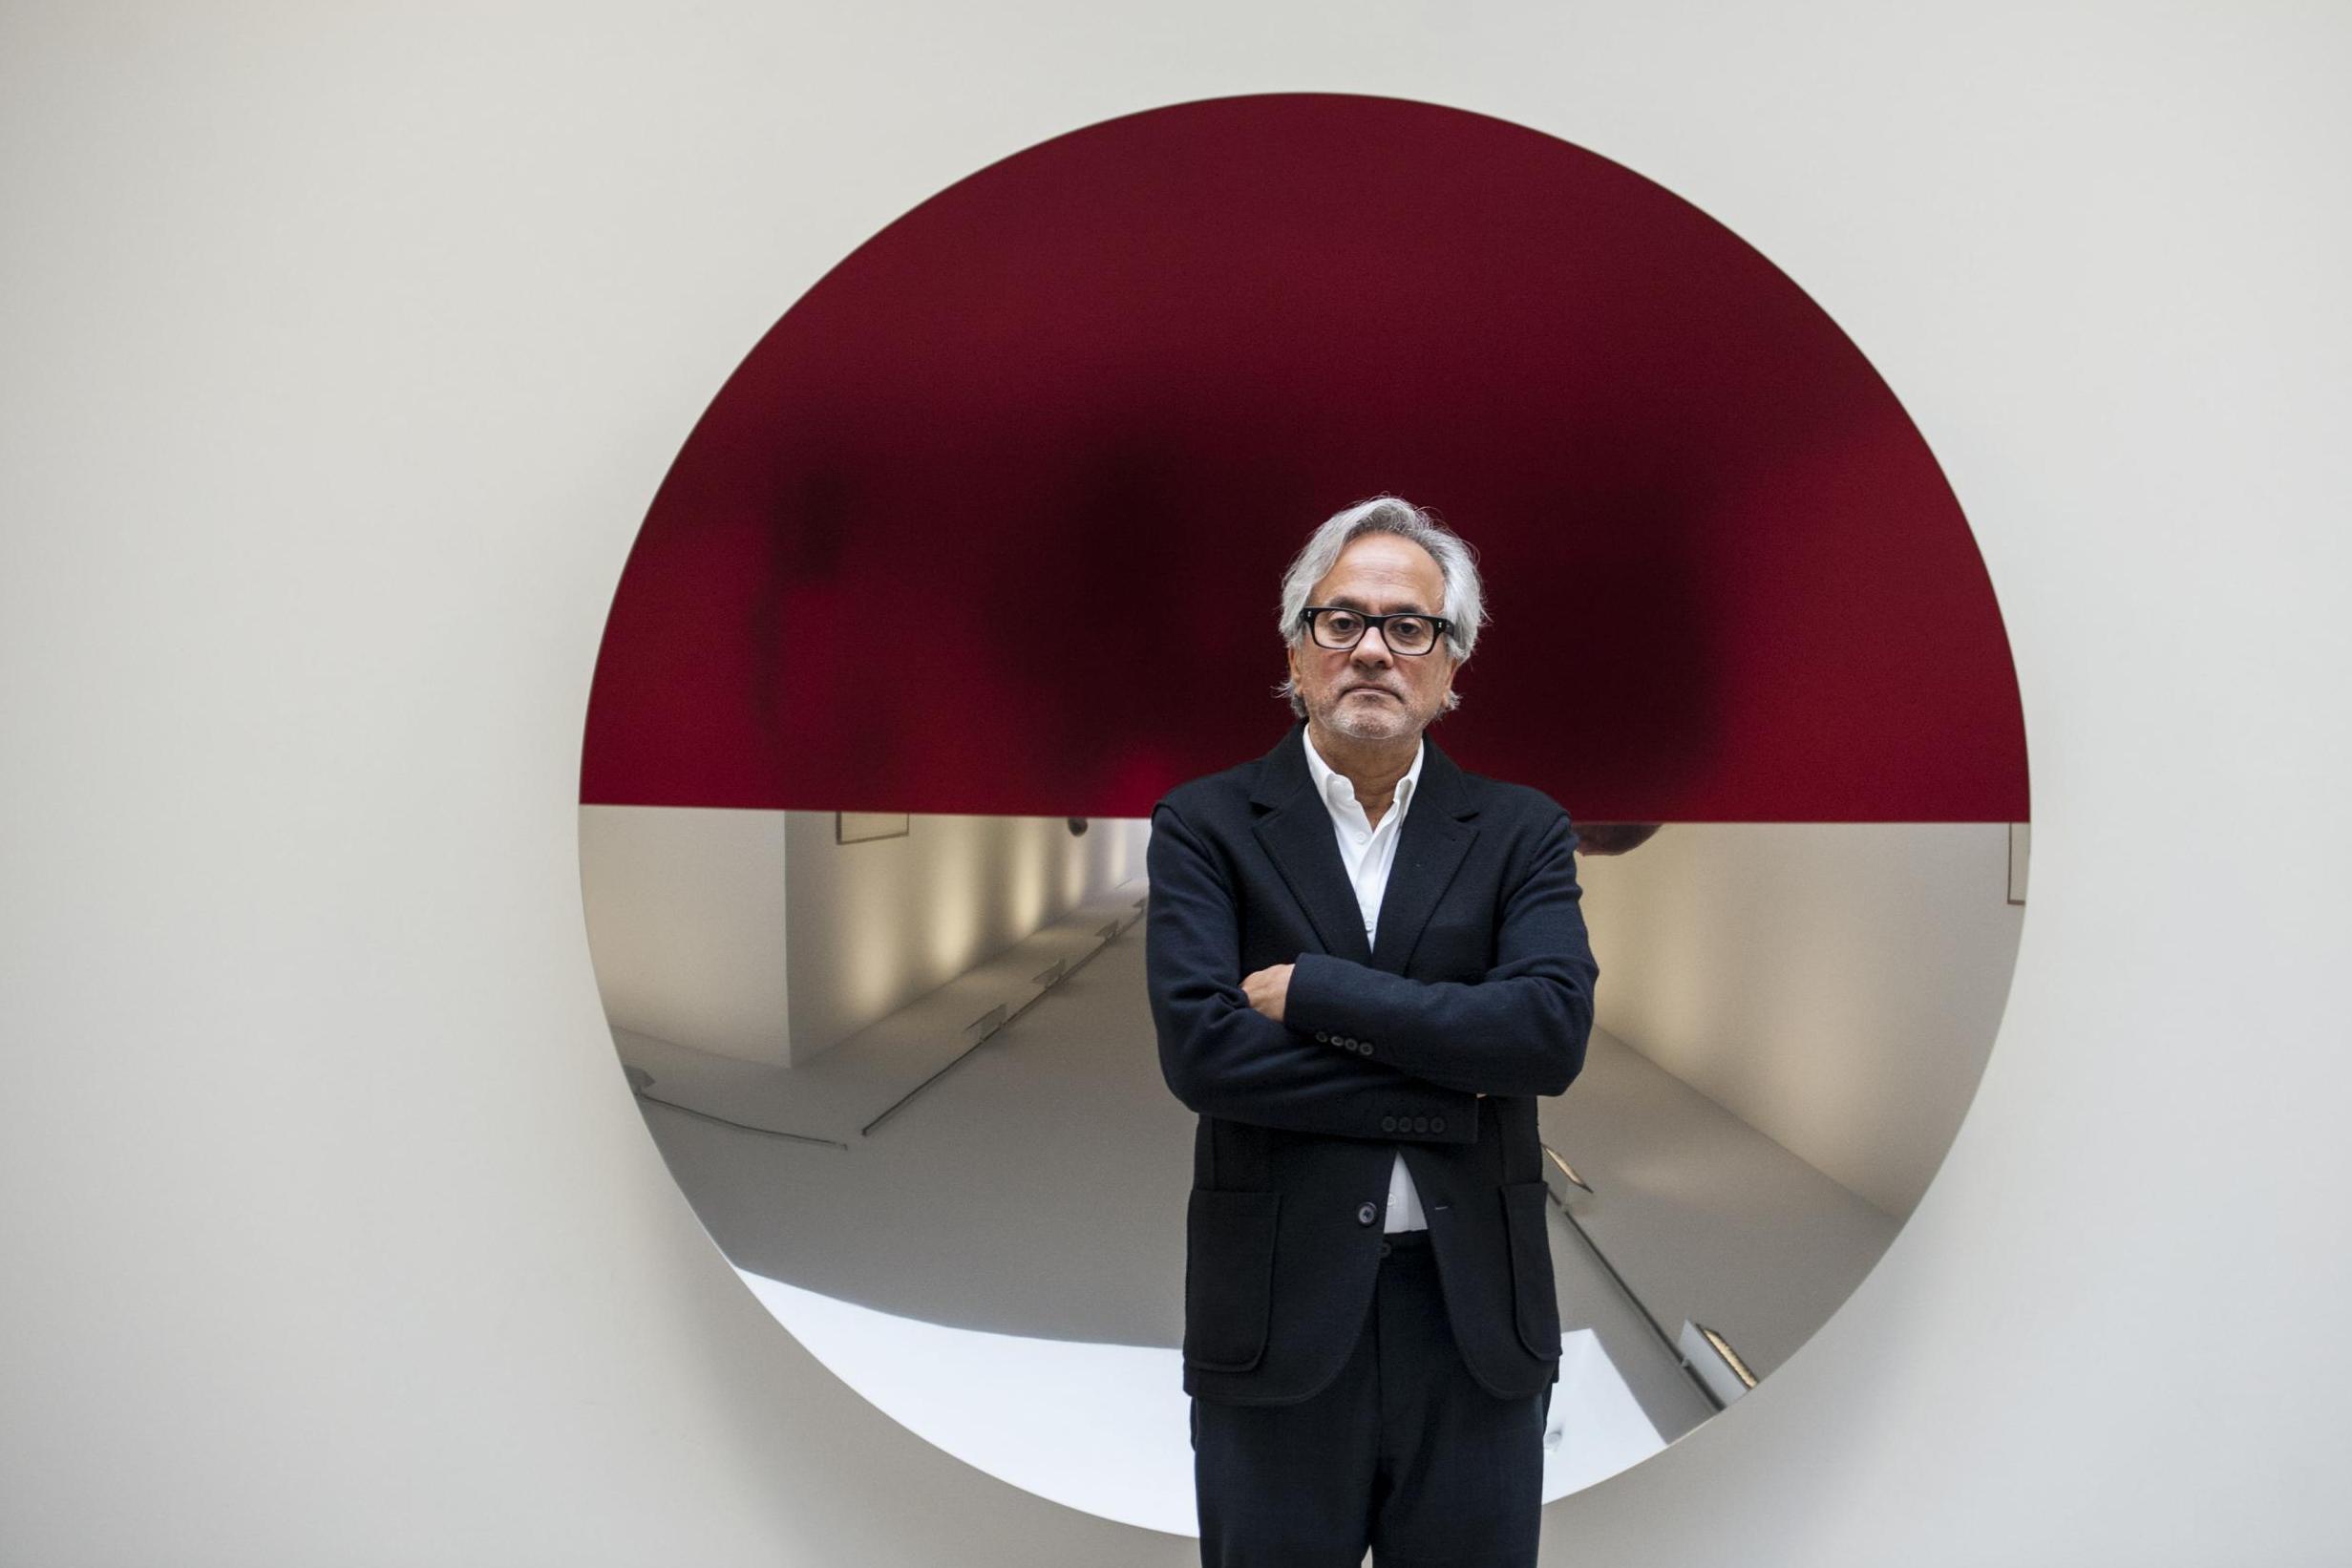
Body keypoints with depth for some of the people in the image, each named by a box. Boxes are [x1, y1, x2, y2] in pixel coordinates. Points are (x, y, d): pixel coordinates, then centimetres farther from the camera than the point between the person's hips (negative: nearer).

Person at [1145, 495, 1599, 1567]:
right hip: (1278, 1318, -1)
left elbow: (1555, 1027, -13)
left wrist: (1312, 990, -17)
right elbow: (1198, 1047, -15)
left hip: (1478, 1319, 2)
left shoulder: (1520, 830, 3)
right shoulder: (1205, 825, -3)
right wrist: (1447, 1086, -13)